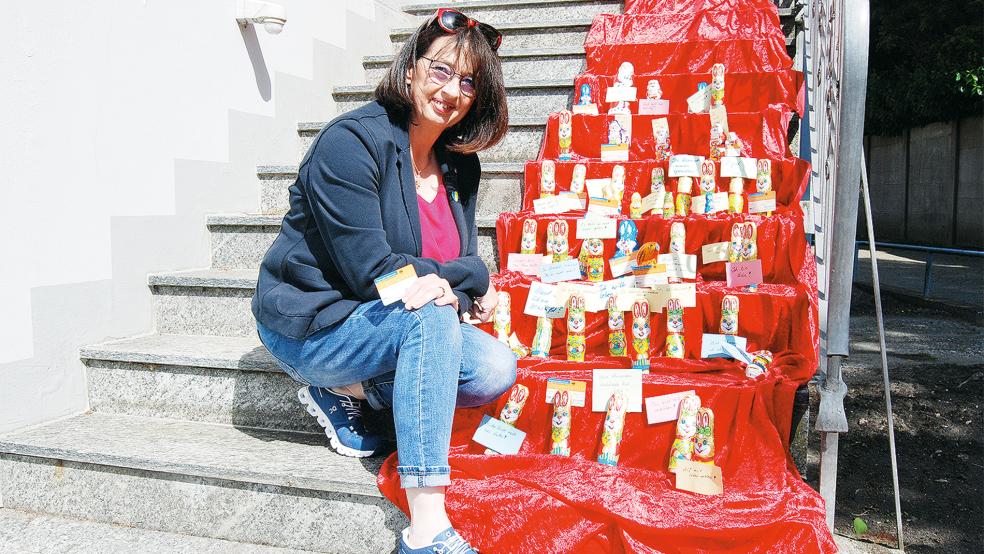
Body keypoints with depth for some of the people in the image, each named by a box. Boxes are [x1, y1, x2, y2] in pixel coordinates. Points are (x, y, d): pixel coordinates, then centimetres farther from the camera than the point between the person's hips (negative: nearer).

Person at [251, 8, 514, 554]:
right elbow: (371, 271, -23)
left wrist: (448, 287, -20)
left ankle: (349, 391, 1)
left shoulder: (460, 166, 3)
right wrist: (475, 281, -15)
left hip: (392, 321, 7)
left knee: (495, 370, -14)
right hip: (310, 322, -6)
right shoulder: (351, 141, -18)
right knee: (431, 316, -33)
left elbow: (463, 263, 5)